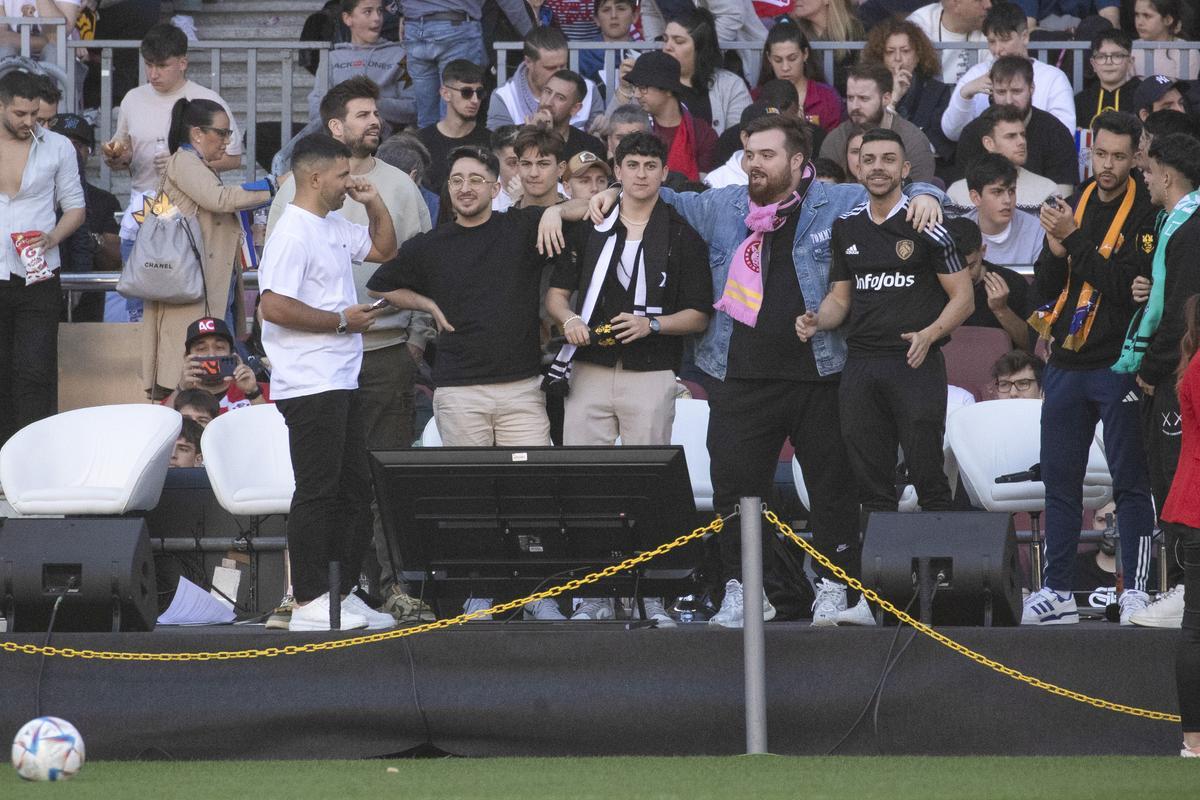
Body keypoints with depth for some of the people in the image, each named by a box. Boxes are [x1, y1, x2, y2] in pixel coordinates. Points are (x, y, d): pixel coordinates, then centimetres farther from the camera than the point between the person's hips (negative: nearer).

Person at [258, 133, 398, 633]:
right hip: (310, 384, -10)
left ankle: (341, 593, 18)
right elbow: (275, 307, -23)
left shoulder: (335, 227, 16)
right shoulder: (293, 234, -14)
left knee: (354, 489, 12)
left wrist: (374, 204, 14)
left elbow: (383, 250, 32)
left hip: (341, 383, 10)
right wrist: (341, 320, -15)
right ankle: (309, 602, -7)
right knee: (317, 492, -9)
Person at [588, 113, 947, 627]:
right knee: (736, 487, -1)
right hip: (740, 376, 2)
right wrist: (618, 193, 14)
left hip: (818, 373, -2)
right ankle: (742, 589, 6)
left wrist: (924, 196, -10)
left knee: (833, 484, 2)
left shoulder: (838, 204, 5)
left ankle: (836, 589, 9)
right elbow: (667, 199, 28)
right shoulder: (721, 208, 13)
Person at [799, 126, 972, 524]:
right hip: (860, 366, 5)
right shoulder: (846, 228, 14)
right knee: (872, 486, 5)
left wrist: (930, 334, -18)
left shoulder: (926, 224, -2)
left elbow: (963, 297, -1)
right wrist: (816, 320, -2)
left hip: (915, 362, -5)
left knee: (929, 481, -8)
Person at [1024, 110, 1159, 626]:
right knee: (1060, 481, 8)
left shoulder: (1145, 213, -7)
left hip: (1118, 366, -6)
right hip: (1067, 365, 6)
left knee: (1130, 481, -4)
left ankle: (1136, 588, -1)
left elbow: (1128, 284, -18)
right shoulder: (1073, 205, 12)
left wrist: (1074, 239, -17)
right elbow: (1045, 288, 11)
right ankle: (1057, 591, 13)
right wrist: (1056, 250, -8)